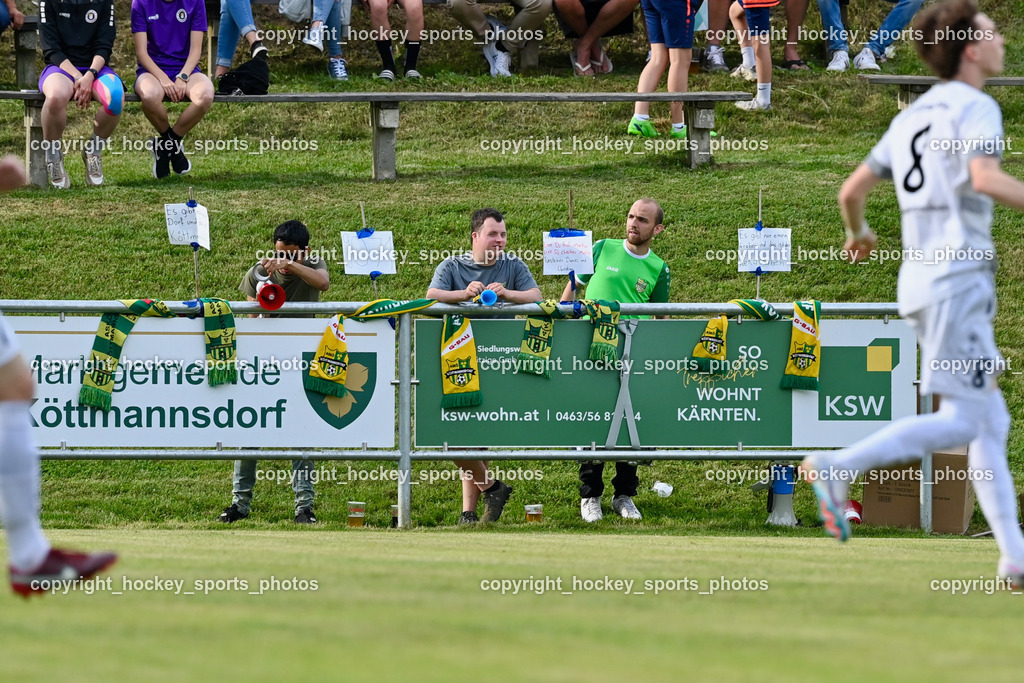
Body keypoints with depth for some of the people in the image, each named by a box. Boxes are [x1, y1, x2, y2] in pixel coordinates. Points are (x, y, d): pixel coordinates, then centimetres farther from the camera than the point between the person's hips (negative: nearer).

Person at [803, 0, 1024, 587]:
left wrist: (858, 233, 39)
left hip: (922, 278, 9)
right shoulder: (976, 108, -6)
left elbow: (853, 190, 19)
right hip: (958, 280, -9)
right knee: (962, 423, -12)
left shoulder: (912, 117, 19)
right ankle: (839, 468, -16)